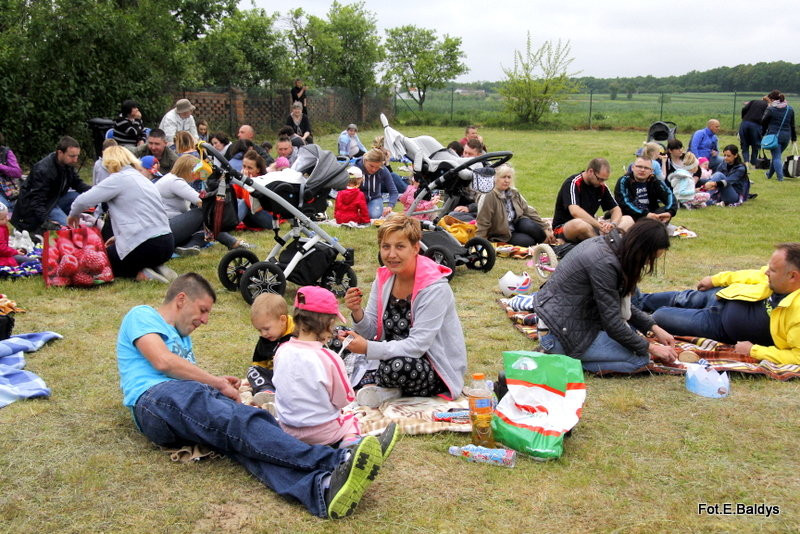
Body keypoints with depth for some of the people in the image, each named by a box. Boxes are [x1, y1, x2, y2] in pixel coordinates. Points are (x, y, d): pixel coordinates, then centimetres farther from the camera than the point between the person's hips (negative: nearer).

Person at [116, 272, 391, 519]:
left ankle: (321, 489, -58)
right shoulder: (141, 315, 14)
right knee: (239, 424, -34)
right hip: (155, 399, -6)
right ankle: (336, 460, -54)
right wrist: (218, 383, 3)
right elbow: (162, 361, -3)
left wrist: (218, 384, 9)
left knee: (246, 438, -28)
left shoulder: (181, 336, 38)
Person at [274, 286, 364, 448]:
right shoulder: (329, 358, -24)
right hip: (322, 433, -5)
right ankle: (349, 440, -5)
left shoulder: (282, 351, -9)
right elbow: (345, 399, -12)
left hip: (287, 429, 5)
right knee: (351, 420, 24)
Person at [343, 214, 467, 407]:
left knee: (397, 366, -35)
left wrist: (368, 348, -33)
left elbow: (417, 345, -27)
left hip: (438, 371, -6)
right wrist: (357, 312, -21)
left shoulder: (435, 288, -21)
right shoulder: (384, 277, -1)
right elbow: (371, 332, 0)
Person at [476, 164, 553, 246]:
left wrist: (545, 228, 0)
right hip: (501, 235, -5)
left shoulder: (514, 193, 2)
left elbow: (529, 211, 3)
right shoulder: (488, 197, -20)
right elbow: (483, 223, -21)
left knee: (530, 225, -25)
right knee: (528, 241, -24)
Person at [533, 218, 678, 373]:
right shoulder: (603, 262, -25)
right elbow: (612, 324, -19)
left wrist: (653, 327, 8)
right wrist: (650, 348, -8)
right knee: (640, 359, -7)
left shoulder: (609, 244, 4)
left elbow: (622, 304, 14)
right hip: (561, 336, -10)